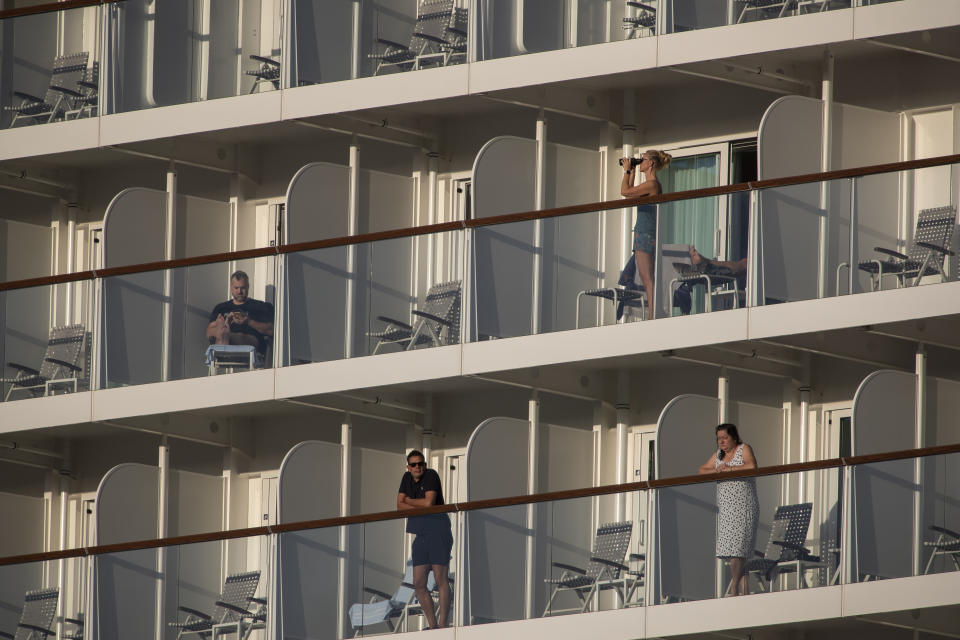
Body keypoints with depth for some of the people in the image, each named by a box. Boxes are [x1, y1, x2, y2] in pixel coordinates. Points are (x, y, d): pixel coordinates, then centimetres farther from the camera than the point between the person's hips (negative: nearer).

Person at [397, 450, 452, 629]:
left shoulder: (431, 475, -5)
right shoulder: (407, 478, 15)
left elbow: (429, 502, -15)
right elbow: (400, 506, 10)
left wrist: (409, 501, 2)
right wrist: (420, 507, -6)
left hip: (437, 528, -8)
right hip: (420, 533, 8)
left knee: (440, 578, -12)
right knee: (419, 584, 3)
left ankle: (442, 625, -15)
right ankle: (432, 625, 8)